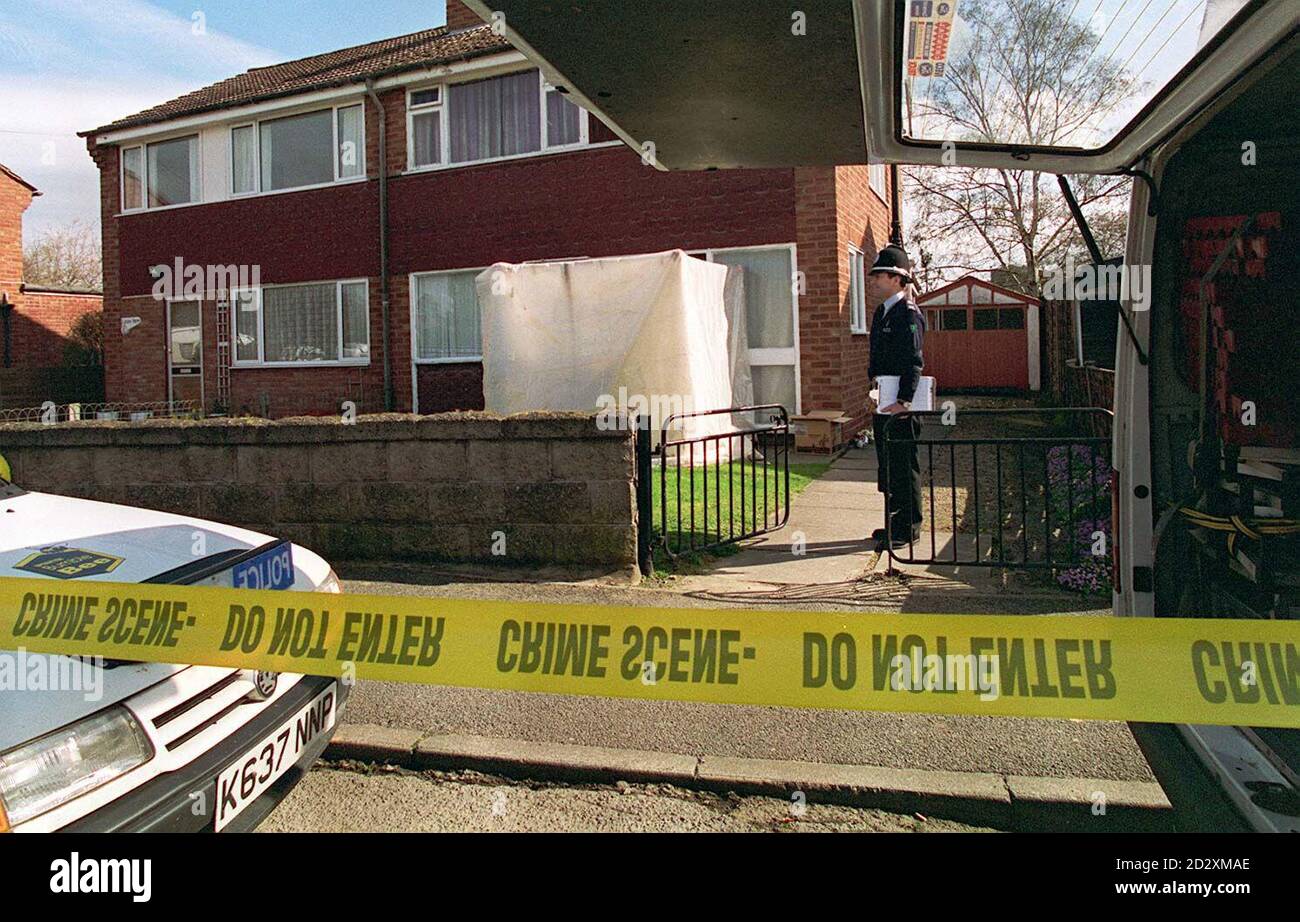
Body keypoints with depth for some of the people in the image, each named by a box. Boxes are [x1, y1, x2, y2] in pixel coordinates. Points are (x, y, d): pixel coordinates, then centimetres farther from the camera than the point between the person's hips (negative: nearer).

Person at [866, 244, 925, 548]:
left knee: (904, 467, -2)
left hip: (902, 408, -10)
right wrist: (875, 377, 9)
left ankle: (908, 529, 7)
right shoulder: (881, 312, 16)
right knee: (887, 466, 15)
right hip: (883, 406, 10)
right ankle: (895, 523, 26)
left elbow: (913, 362, -20)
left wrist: (903, 401, -26)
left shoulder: (908, 313, -12)